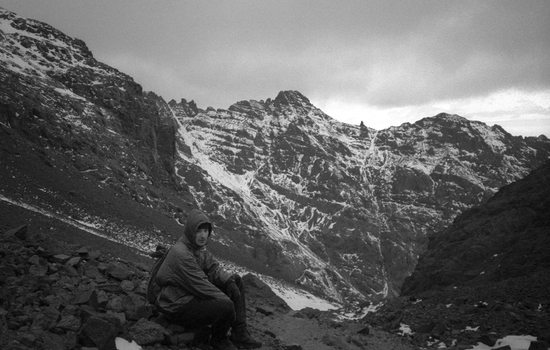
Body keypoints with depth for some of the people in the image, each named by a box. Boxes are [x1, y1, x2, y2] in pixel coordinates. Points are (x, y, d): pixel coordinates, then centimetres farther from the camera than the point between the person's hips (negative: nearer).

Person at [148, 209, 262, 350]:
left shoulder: (199, 247, 4)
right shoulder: (180, 254, -26)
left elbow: (214, 268, 6)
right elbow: (200, 285, -26)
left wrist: (230, 281, -12)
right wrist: (226, 300, -20)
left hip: (194, 295, 10)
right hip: (178, 306, -10)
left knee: (236, 280, 6)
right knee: (226, 306, -31)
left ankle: (240, 333, 1)